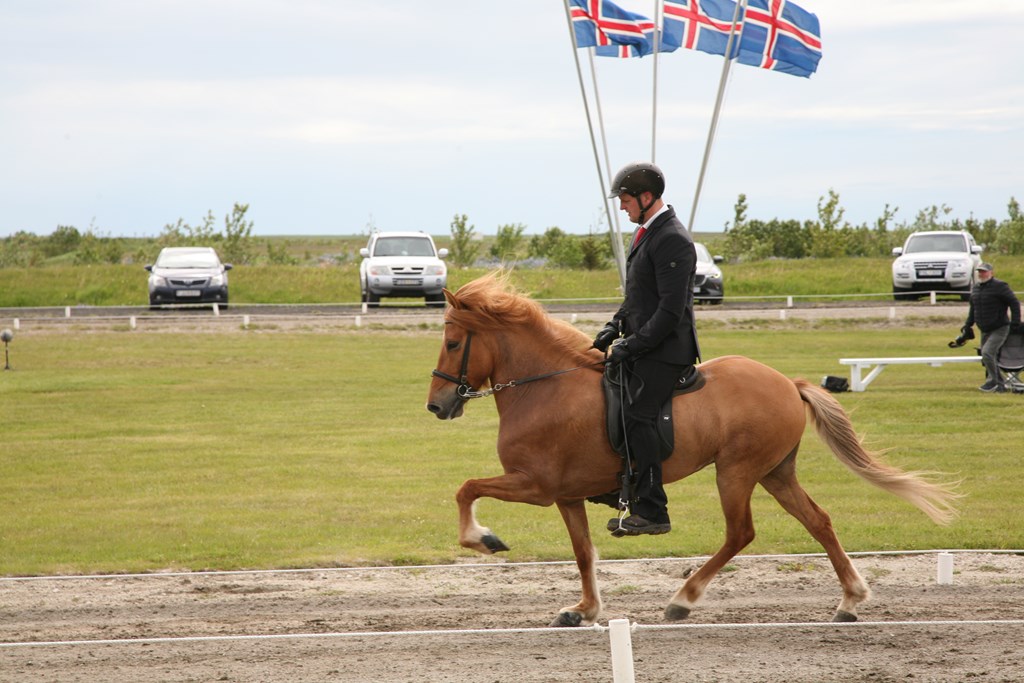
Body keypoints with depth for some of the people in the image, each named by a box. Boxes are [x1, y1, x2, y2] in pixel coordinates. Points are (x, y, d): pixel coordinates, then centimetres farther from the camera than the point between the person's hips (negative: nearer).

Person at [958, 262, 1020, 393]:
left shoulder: (1000, 286, -13)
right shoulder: (976, 288, 9)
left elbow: (1014, 303, -11)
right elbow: (972, 308, 21)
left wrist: (1015, 323, -16)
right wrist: (968, 326, 18)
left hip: (1000, 329, -8)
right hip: (985, 331, 8)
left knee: (987, 353, -22)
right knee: (988, 360, 7)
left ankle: (993, 381, -8)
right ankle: (1000, 385, 18)